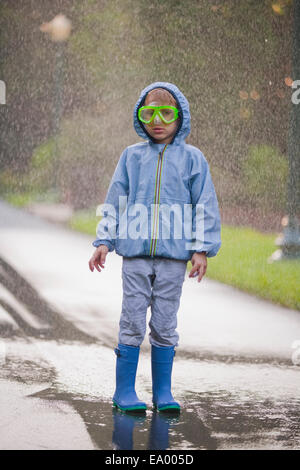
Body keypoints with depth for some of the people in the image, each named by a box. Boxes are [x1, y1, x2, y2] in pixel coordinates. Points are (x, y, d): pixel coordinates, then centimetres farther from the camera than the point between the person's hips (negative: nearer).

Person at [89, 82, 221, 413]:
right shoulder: (132, 156, 8)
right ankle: (125, 391, 6)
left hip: (174, 252, 0)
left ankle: (163, 391, 12)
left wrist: (202, 250, -1)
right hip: (136, 252, 1)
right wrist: (104, 242, 6)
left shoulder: (192, 158, 5)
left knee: (165, 323, 4)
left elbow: (205, 206, 5)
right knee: (132, 320, 0)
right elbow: (114, 201, 12)